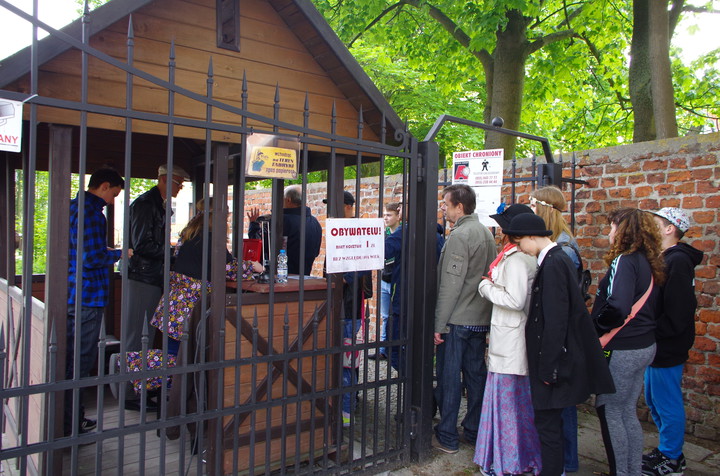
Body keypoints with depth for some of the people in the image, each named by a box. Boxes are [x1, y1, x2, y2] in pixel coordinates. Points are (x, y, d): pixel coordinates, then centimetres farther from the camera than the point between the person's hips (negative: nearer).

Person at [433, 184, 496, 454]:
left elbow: (450, 285, -19)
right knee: (476, 375, 14)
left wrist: (439, 325, -16)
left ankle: (447, 437, 11)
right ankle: (474, 432, 25)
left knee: (448, 376, 2)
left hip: (457, 320, -8)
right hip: (481, 318, 8)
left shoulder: (459, 235, -15)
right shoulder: (486, 233, 11)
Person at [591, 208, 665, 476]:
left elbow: (617, 308, -28)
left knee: (609, 412, 4)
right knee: (628, 412, 18)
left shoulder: (624, 262, -18)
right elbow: (649, 306, 15)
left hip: (622, 350, -9)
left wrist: (595, 326, -13)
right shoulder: (649, 263, 9)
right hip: (644, 346, 9)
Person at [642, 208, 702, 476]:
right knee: (654, 401, 19)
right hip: (659, 345, 10)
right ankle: (668, 451, 34)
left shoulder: (678, 261, -19)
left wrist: (652, 334, -19)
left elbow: (678, 312, -25)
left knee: (667, 403, 3)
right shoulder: (667, 258, 12)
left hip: (668, 347, -10)